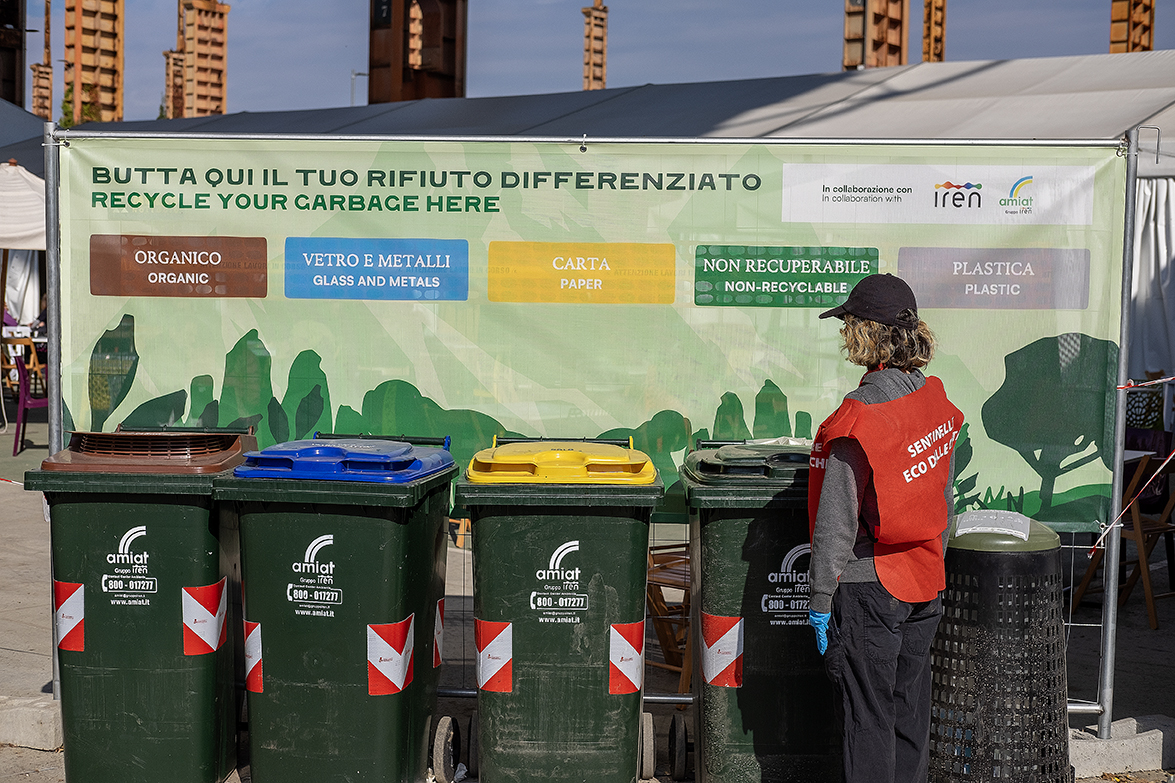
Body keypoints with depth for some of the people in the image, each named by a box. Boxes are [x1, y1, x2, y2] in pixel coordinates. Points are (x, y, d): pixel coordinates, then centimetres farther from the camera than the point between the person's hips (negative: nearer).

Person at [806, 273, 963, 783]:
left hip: (870, 588, -7)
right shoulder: (937, 401, 1)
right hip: (924, 584, 7)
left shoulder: (857, 419, -21)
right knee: (910, 711, 17)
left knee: (868, 718, 4)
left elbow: (836, 523, -18)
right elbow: (945, 501, 11)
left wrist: (820, 602, -10)